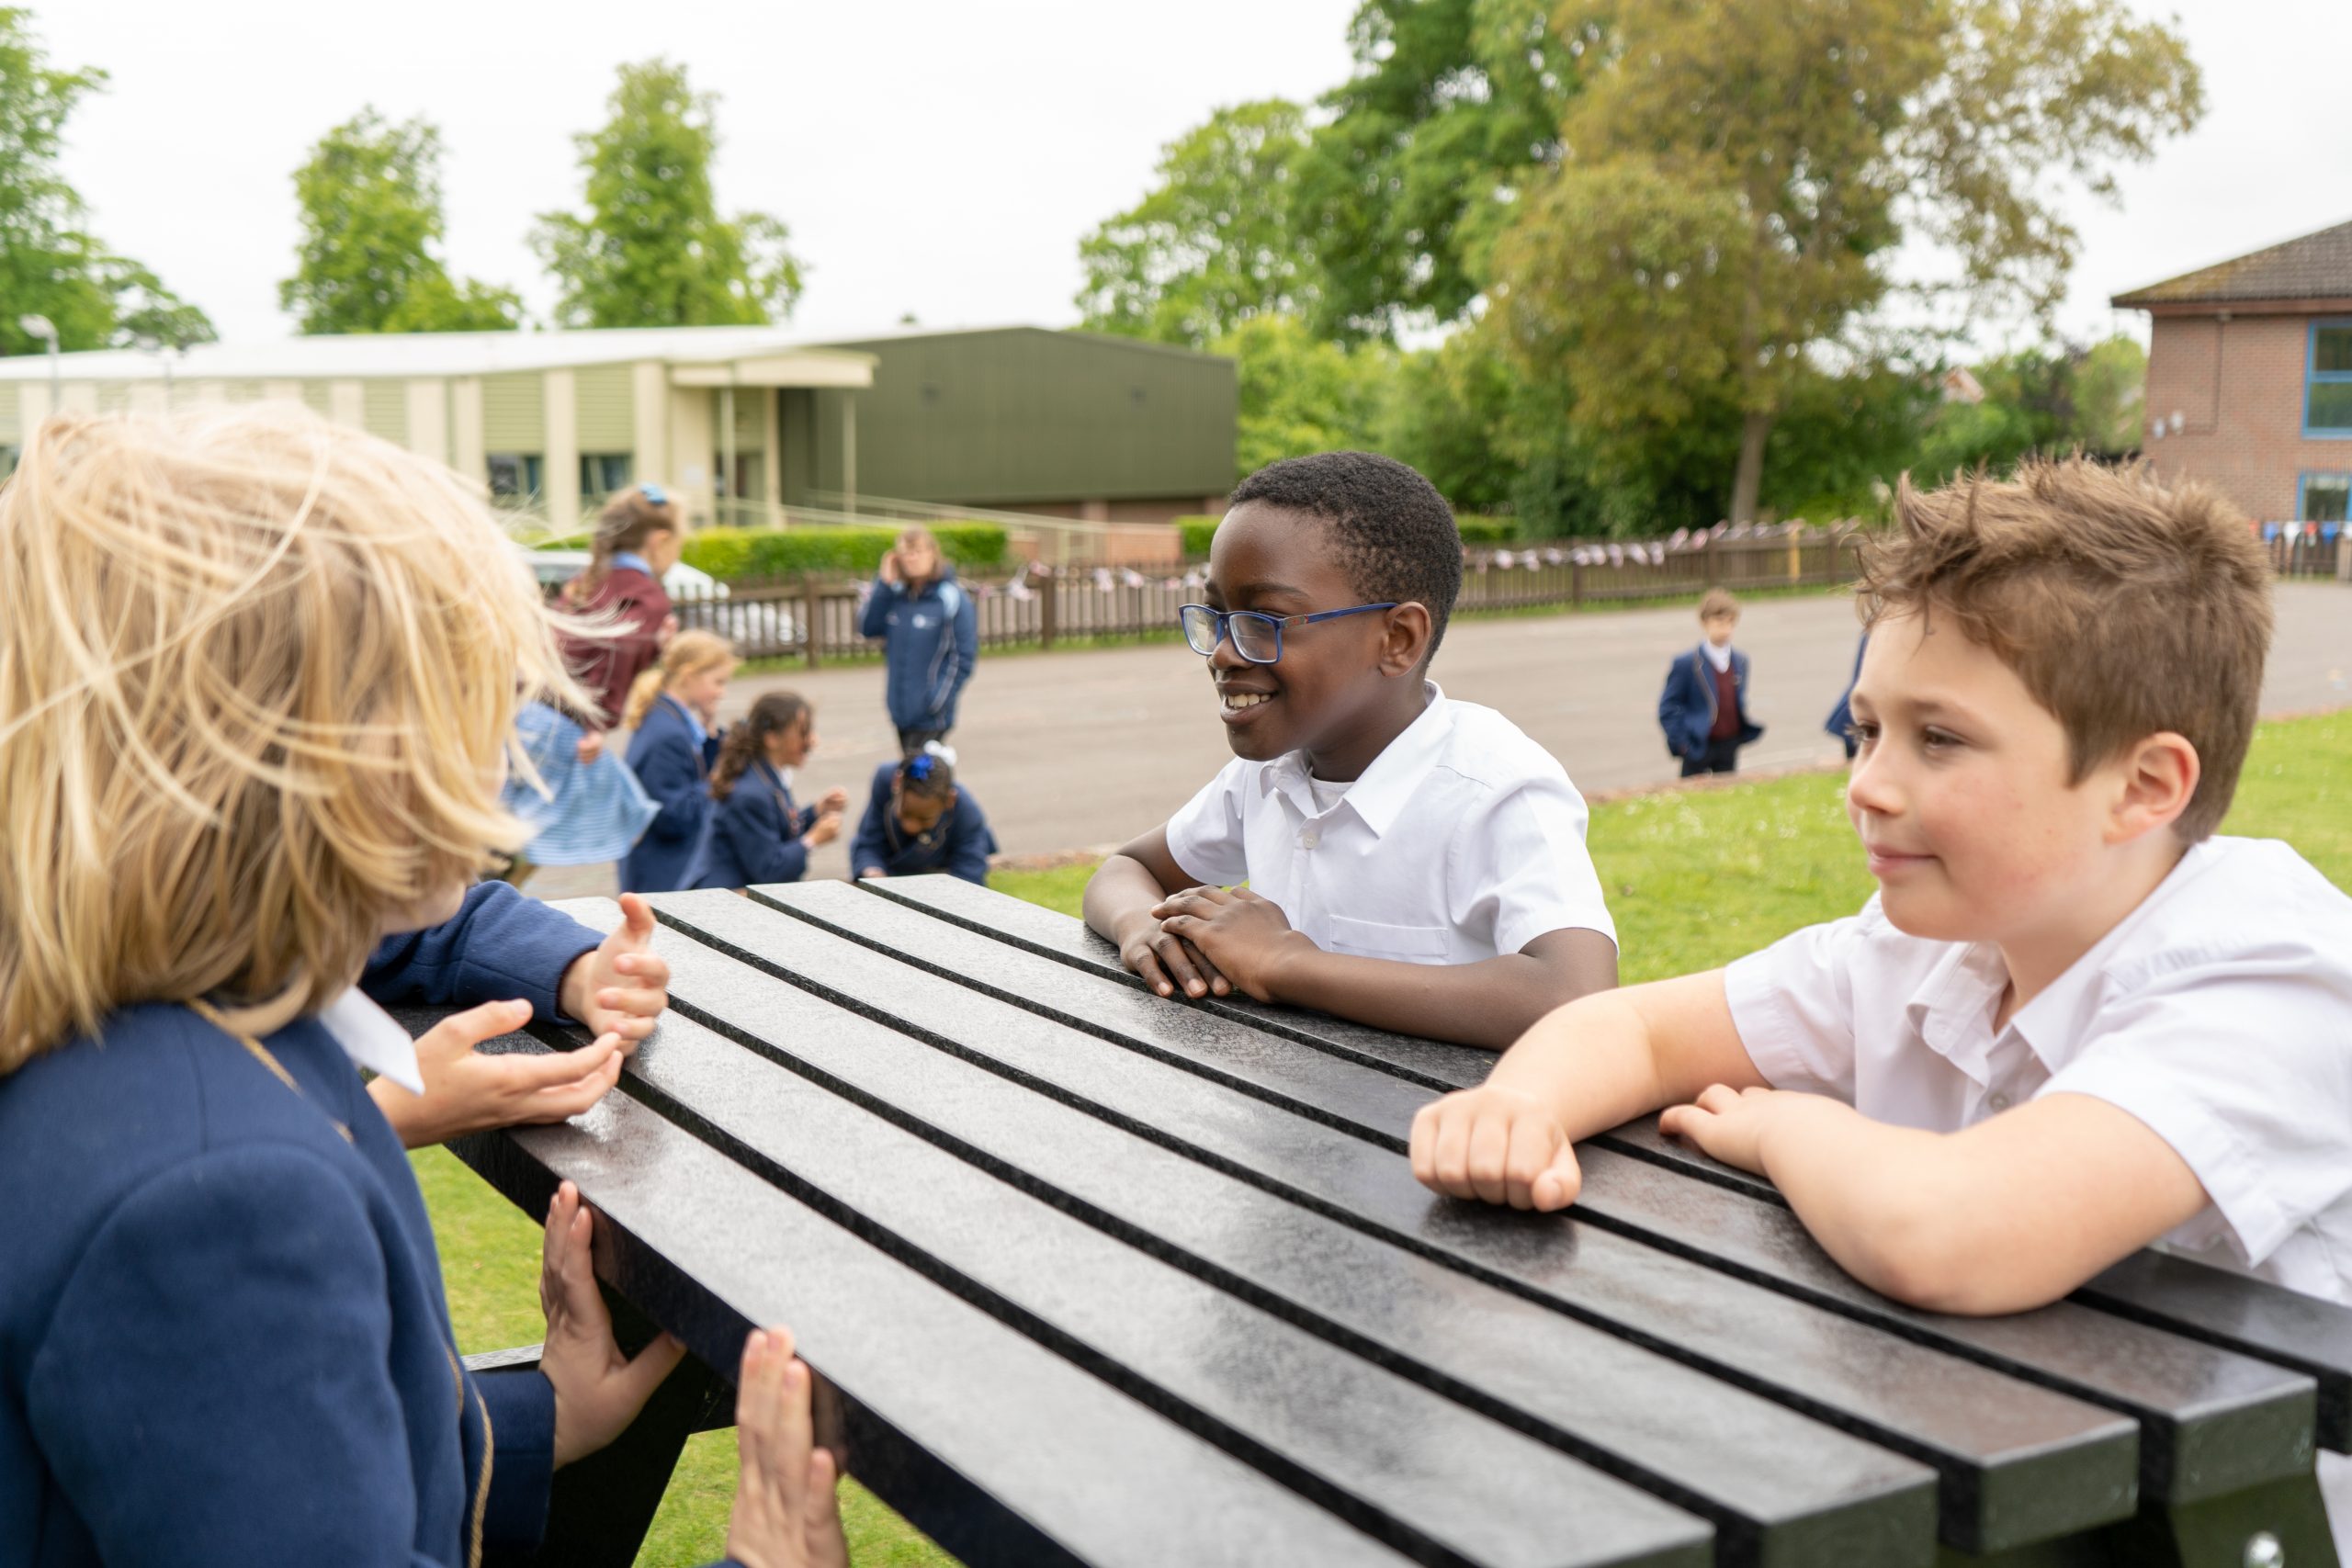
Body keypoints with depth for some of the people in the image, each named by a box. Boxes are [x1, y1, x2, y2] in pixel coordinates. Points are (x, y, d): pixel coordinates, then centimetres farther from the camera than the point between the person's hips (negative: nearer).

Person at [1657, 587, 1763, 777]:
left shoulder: (1740, 661, 7)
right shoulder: (1685, 663, -11)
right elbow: (1668, 708, -9)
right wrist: (1681, 742, -15)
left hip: (1729, 746, 5)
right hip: (1698, 747, -5)